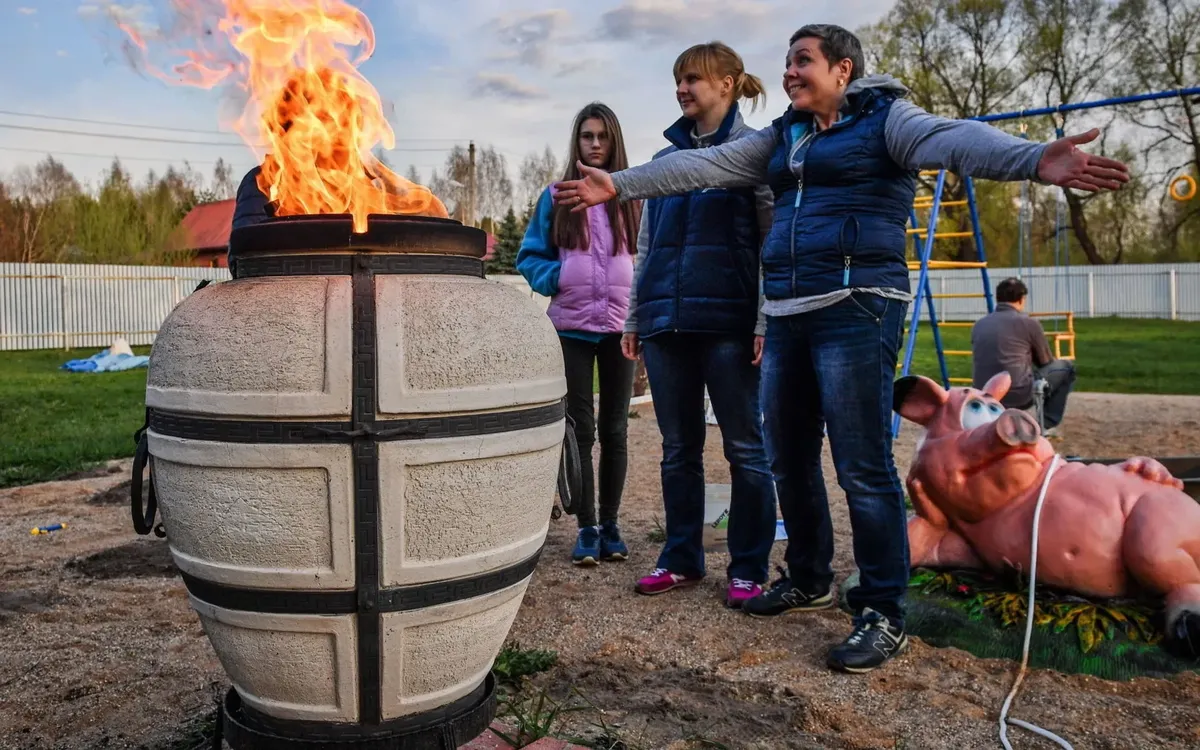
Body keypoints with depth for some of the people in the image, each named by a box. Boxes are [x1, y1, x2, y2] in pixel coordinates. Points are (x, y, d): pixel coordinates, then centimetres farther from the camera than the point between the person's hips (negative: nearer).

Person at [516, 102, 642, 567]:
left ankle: (610, 526, 20)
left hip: (620, 327, 1)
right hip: (572, 328, -1)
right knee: (580, 430, 1)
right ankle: (587, 529, 11)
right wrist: (555, 278, -12)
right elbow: (530, 257, 7)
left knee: (614, 429, 8)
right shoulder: (556, 198, 5)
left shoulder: (632, 198, 6)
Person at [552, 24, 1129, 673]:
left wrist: (1034, 159, -37)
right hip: (785, 315, 7)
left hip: (856, 309, -7)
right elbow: (704, 165, 16)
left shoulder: (886, 118, 0)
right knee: (788, 460, 13)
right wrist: (621, 184, 10)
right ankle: (808, 580, 32)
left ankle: (883, 614, 5)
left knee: (862, 467, -7)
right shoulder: (783, 137, 20)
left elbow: (956, 140, -18)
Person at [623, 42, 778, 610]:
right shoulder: (666, 158, 18)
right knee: (678, 449, 10)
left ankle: (748, 569, 12)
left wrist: (765, 321, -13)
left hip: (728, 321, -5)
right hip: (666, 322, 6)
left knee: (745, 449, 2)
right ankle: (681, 558, 22)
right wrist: (634, 317, 16)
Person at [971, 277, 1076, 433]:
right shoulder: (1029, 323, -1)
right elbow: (1046, 362, 14)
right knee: (1065, 368, 21)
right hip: (1018, 394, -6)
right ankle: (1047, 425, 21)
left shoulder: (979, 324, 12)